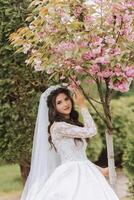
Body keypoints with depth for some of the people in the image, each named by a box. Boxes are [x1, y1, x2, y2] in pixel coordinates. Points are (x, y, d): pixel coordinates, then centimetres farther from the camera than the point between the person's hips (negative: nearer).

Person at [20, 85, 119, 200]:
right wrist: (82, 106, -2)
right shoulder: (58, 126, -11)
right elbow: (91, 131, -12)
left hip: (85, 174, 8)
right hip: (71, 176, -8)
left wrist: (99, 170, 24)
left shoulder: (73, 124, 17)